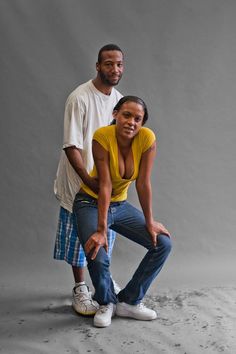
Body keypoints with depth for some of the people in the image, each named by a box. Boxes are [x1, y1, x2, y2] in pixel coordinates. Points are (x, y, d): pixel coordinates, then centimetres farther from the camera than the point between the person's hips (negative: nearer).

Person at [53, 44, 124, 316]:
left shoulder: (119, 99, 3)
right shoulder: (80, 98, -19)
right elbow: (71, 146, -20)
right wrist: (89, 180, -24)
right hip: (79, 181, -6)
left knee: (106, 234, 16)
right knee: (78, 235, 4)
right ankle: (80, 289, 21)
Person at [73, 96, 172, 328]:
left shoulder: (147, 138, -18)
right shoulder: (102, 137, -26)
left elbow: (143, 183, -13)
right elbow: (105, 185, -27)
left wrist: (149, 222, -10)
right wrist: (101, 230, -27)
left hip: (120, 205, 4)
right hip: (91, 203, -4)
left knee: (163, 244, -7)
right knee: (97, 257, -26)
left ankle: (129, 301, 8)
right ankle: (106, 302, 8)